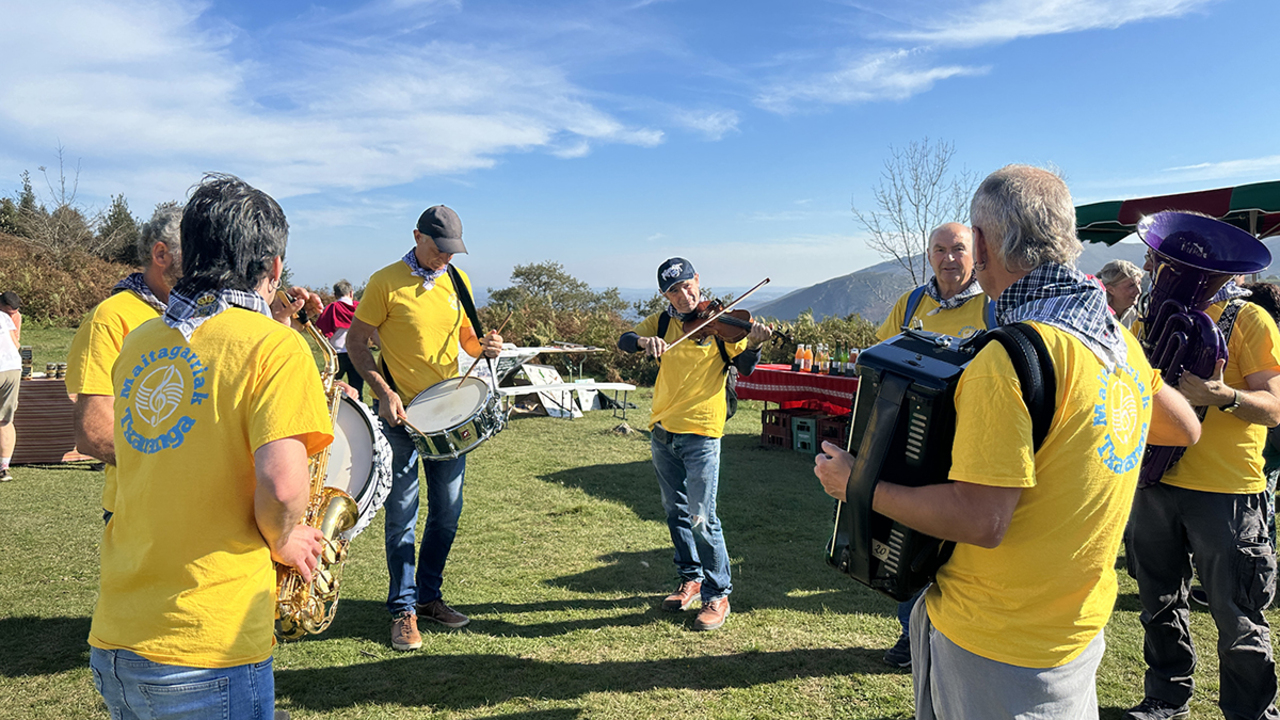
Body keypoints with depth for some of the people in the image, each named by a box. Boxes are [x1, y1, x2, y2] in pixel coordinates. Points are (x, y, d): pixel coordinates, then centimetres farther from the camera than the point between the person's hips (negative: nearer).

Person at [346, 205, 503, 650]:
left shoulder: (457, 281, 7)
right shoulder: (386, 283, -8)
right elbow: (355, 342, -5)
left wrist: (485, 347, -6)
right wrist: (383, 391, -16)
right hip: (401, 414, -5)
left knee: (447, 511, 11)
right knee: (402, 515, 0)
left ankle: (429, 595, 28)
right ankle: (403, 610, 14)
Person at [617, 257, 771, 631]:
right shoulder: (662, 322, 7)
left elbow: (745, 368, -10)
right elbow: (624, 341, -3)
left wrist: (753, 345, -31)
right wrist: (644, 341, -25)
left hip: (701, 433, -5)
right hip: (662, 432, 5)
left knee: (702, 518, -7)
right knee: (676, 512, 16)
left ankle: (717, 594, 9)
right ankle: (691, 578, 33)